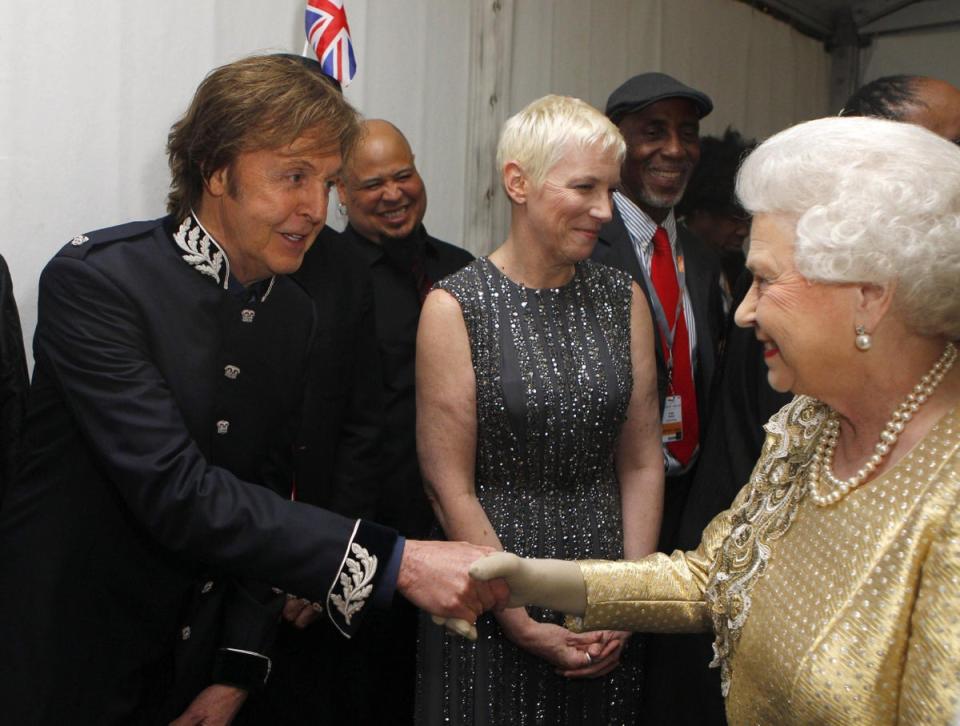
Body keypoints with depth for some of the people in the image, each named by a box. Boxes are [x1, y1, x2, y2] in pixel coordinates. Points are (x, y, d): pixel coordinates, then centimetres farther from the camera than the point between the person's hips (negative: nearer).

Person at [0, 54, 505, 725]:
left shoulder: (295, 316, 0)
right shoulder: (95, 279, -20)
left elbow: (263, 494, 6)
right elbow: (174, 492, -29)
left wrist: (240, 668, -1)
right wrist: (393, 562, -32)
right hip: (61, 670, -5)